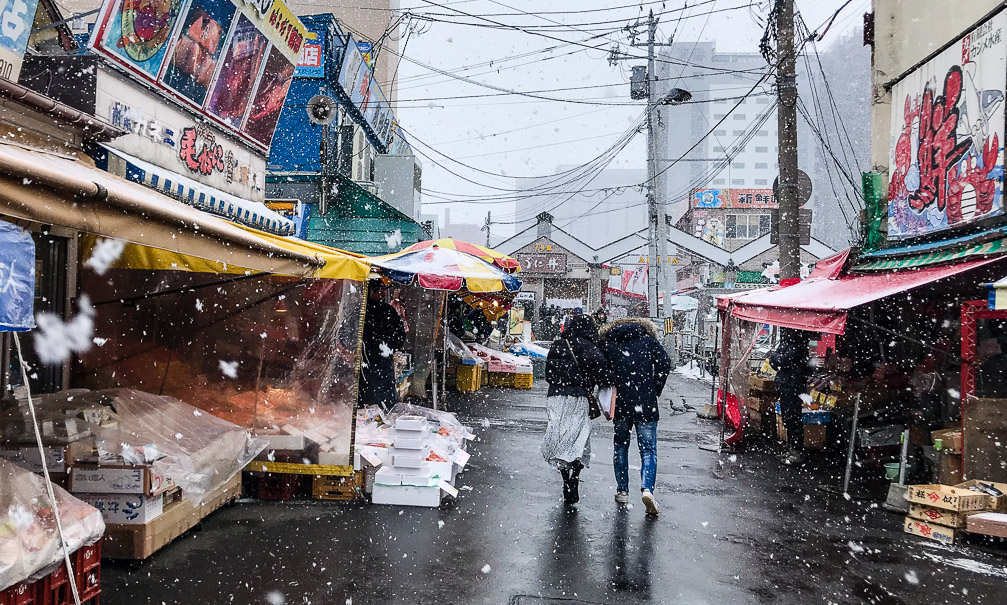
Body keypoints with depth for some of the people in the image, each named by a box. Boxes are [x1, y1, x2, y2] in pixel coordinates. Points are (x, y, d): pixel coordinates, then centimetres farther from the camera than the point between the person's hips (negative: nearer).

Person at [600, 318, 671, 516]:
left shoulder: (608, 343, 9)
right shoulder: (648, 339, 7)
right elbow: (664, 364, -5)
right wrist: (655, 391, 3)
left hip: (620, 404, 1)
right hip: (646, 405, -1)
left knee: (621, 447, 17)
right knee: (648, 450, 3)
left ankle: (622, 490, 20)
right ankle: (647, 488, -16)